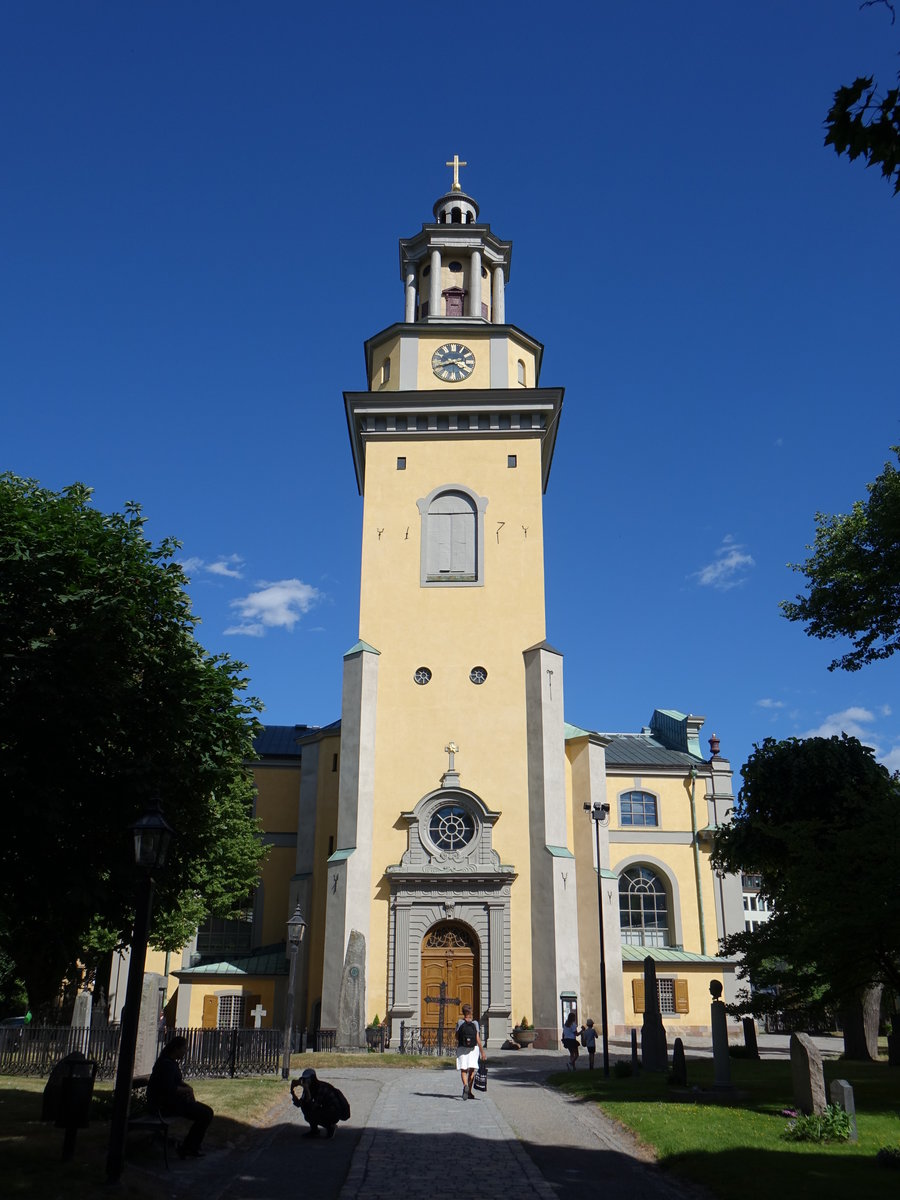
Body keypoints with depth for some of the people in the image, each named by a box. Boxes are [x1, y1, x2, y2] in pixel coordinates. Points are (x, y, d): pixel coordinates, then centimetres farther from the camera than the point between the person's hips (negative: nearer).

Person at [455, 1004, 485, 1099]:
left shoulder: (459, 1023, -7)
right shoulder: (475, 1023, -6)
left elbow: (457, 1037, 1)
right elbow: (478, 1039, -8)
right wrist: (482, 1052, -2)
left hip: (462, 1048, -1)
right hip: (473, 1048, 1)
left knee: (463, 1070, 1)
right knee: (471, 1070, 12)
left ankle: (465, 1085, -26)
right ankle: (469, 1091, 12)